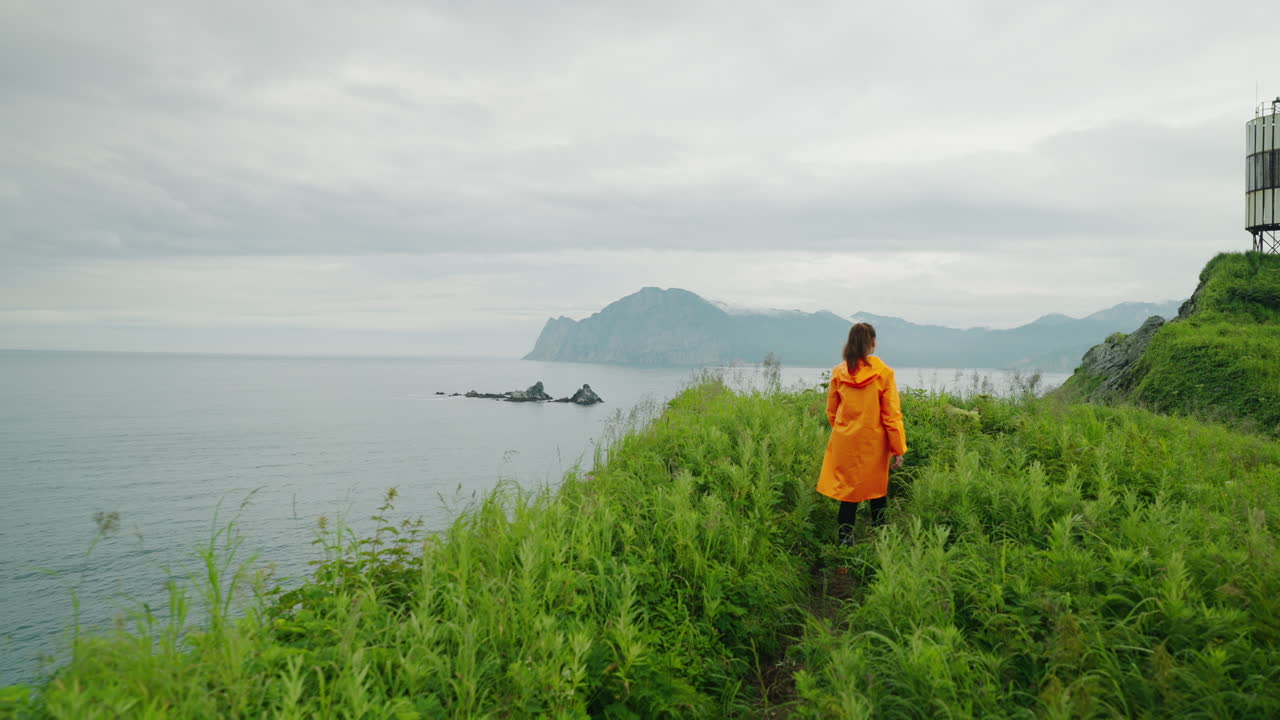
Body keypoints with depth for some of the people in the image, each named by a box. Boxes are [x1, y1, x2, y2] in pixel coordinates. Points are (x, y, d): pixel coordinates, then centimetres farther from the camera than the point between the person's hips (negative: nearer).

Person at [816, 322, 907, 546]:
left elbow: (831, 412, 7)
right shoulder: (884, 373, -10)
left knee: (849, 491, 8)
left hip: (845, 443, 1)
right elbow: (892, 415, -8)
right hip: (875, 444, -1)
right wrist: (898, 449, -3)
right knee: (877, 492, 15)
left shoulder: (838, 372, -3)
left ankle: (845, 538, 6)